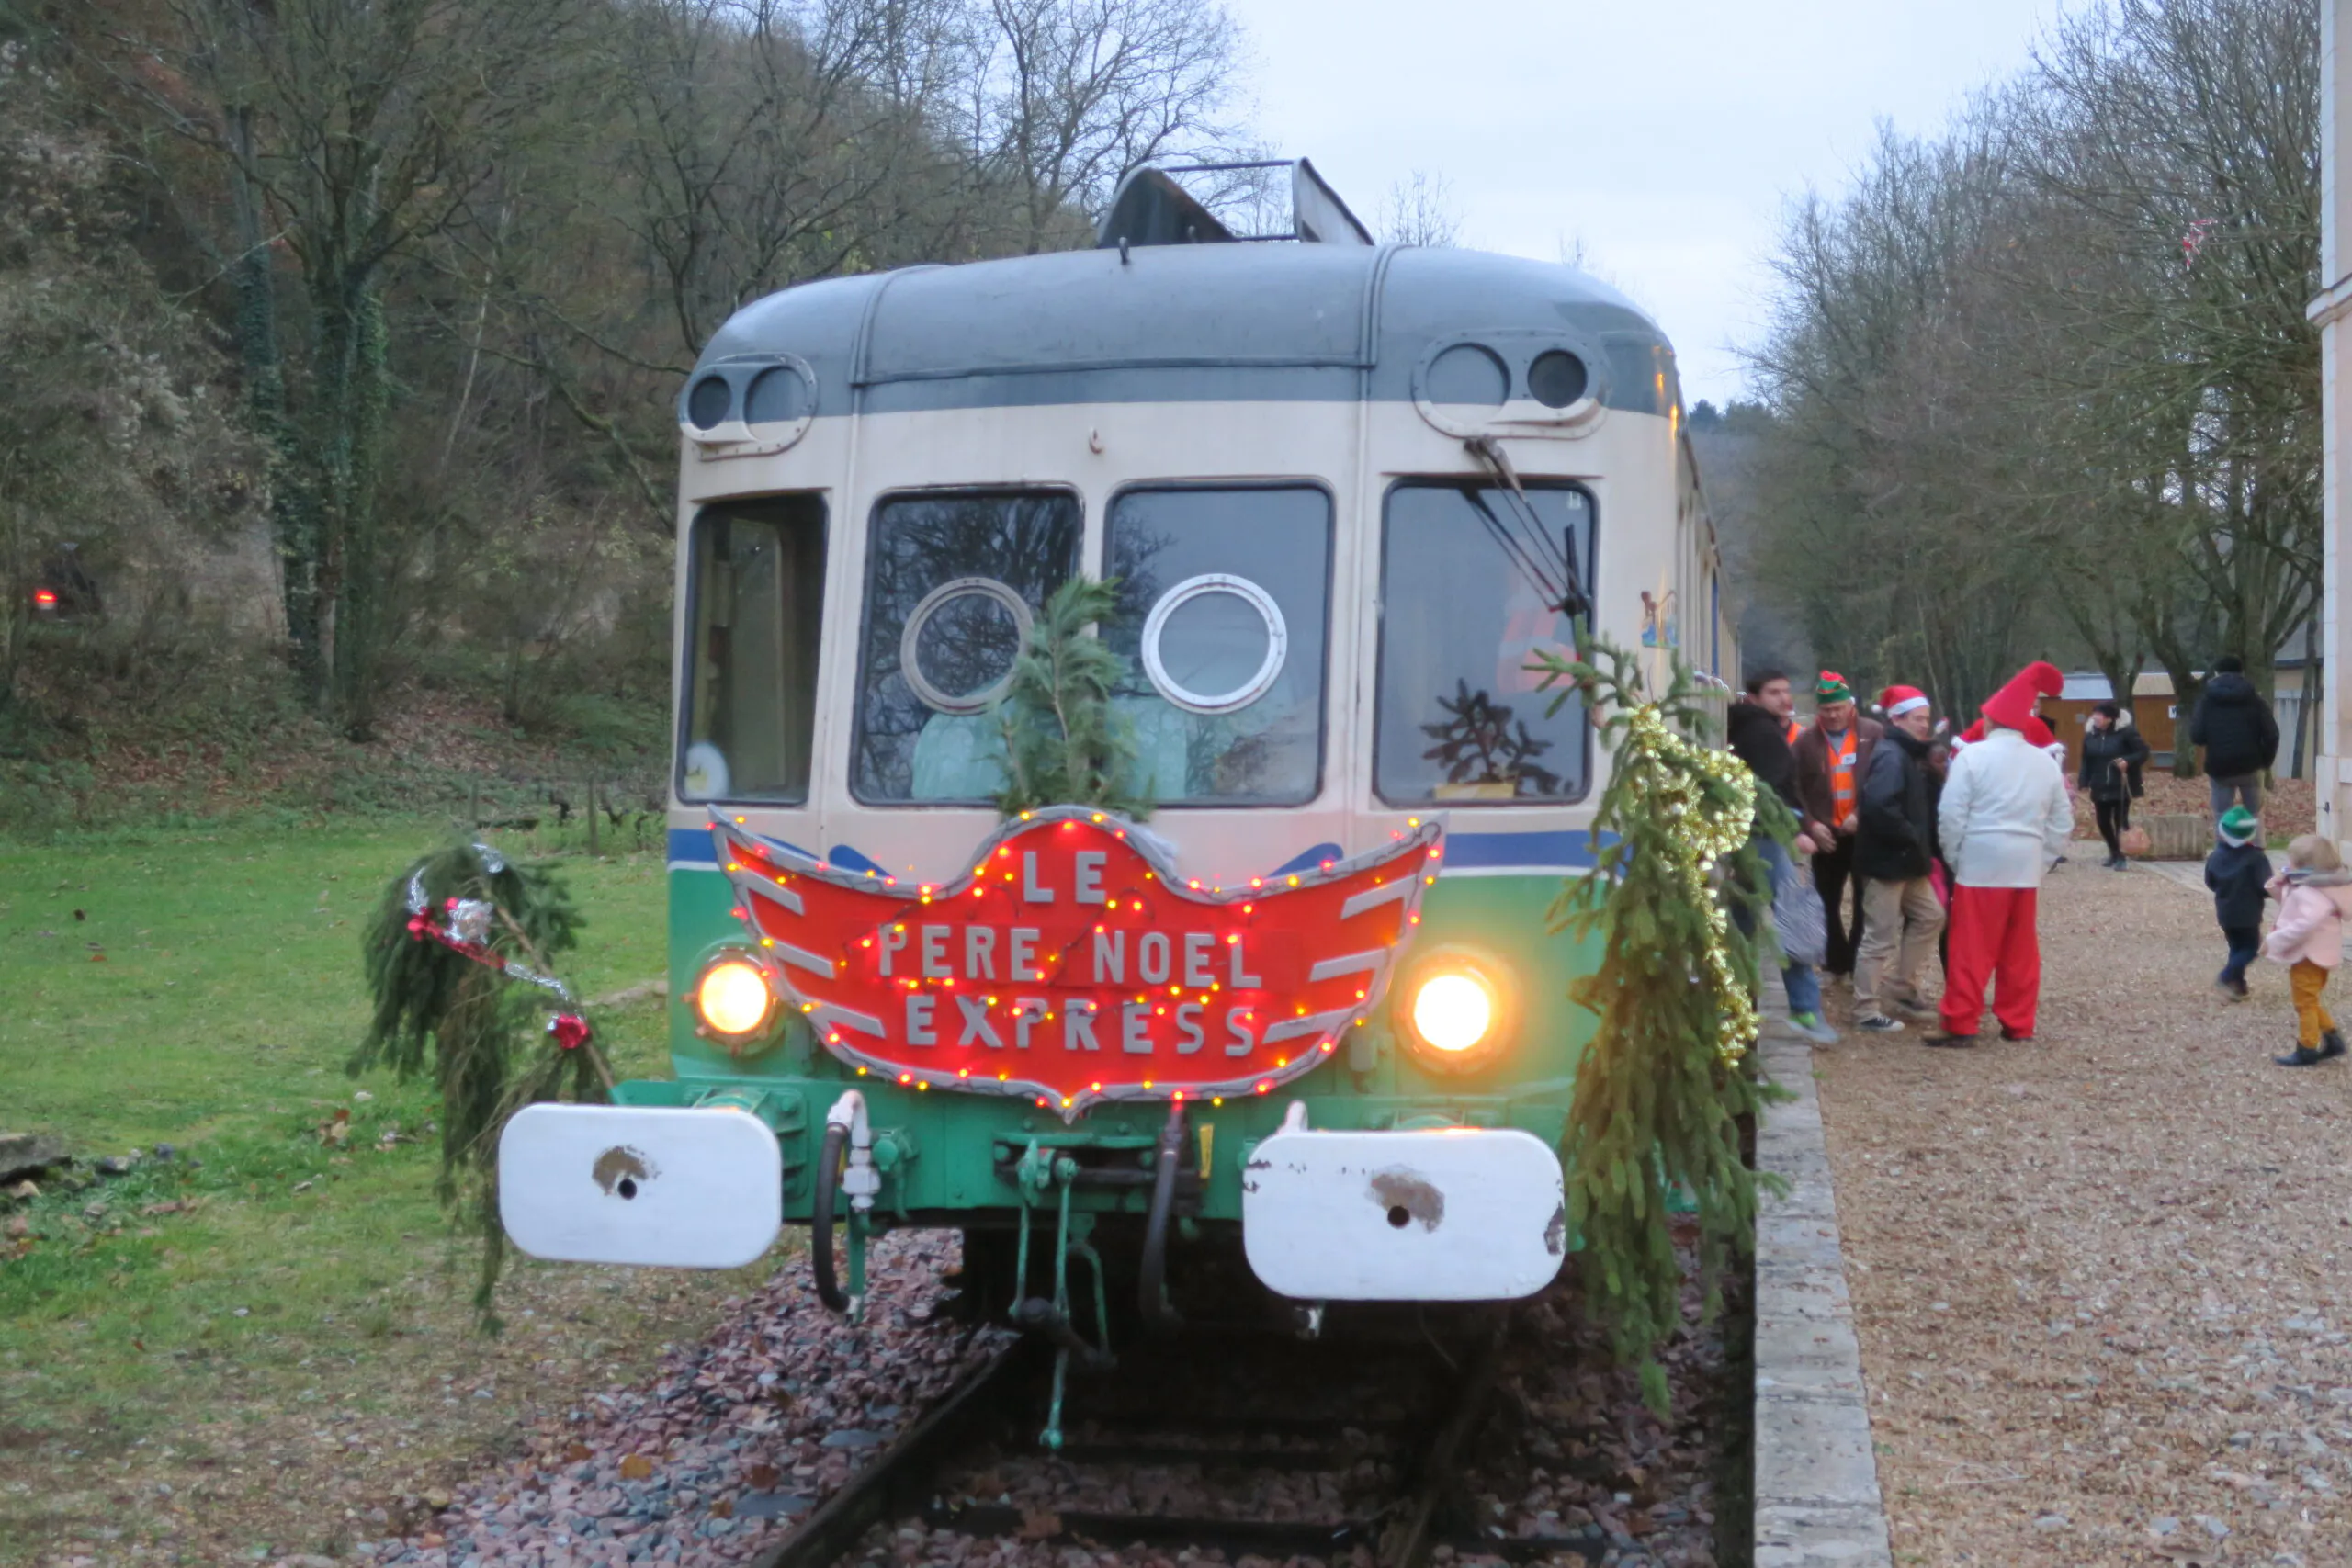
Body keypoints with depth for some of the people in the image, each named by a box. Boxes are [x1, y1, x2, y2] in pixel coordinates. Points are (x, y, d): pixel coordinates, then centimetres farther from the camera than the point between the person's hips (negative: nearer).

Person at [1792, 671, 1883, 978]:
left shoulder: (1874, 733, -3)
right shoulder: (1806, 741, 1)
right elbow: (1795, 789, 1)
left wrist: (1862, 815, -16)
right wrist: (1810, 824, -10)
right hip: (1826, 835, 2)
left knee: (1865, 902, 6)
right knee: (1828, 902, 9)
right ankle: (1837, 962, 21)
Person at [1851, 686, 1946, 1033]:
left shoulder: (1912, 756, 15)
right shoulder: (1890, 756, -17)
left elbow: (1921, 805, 20)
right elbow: (1879, 807, -31)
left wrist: (1923, 848, 6)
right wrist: (1910, 838, -20)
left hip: (1907, 861, 10)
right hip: (1886, 861, -10)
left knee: (1930, 917, 18)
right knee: (1881, 936, -4)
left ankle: (1902, 988, 28)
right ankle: (1867, 1012, 5)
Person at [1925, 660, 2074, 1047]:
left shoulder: (1973, 756, -8)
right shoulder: (2045, 761, 8)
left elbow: (1951, 815, -10)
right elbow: (2062, 822, 10)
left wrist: (1954, 858, 2)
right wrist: (2040, 859, 15)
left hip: (1981, 864, -5)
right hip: (2026, 867, 5)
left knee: (1972, 947, -1)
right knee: (2020, 950, 11)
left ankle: (1960, 1025, 0)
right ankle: (2018, 1024, 15)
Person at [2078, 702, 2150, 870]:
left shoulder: (2125, 732, -13)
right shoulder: (2090, 734, 1)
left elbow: (2143, 752, -10)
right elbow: (2086, 760, 7)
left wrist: (2128, 761, -26)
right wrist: (2085, 782, 1)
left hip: (2121, 787, -5)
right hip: (2100, 788, 5)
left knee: (2120, 822, -1)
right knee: (2103, 822, 11)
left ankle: (2120, 856, 10)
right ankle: (2114, 852, 33)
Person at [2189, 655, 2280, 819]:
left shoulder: (2207, 701, 3)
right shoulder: (2254, 699, 4)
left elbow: (2196, 736, -5)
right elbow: (2271, 734, -3)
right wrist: (2266, 762, 10)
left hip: (2219, 768, -1)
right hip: (2250, 766, 1)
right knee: (2254, 816, 13)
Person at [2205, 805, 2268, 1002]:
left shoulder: (2216, 855, -2)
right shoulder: (2256, 858, -17)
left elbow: (2210, 882, 8)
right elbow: (2266, 888, -18)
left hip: (2225, 912, 5)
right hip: (2248, 913, -5)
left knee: (2237, 947, 18)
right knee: (2251, 948, 7)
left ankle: (2237, 986, 14)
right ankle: (2226, 977, -12)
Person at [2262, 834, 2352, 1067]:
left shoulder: (2311, 893, -26)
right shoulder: (2315, 887, 9)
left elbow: (2305, 924, -38)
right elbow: (2294, 907, 21)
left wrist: (2274, 941, -32)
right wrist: (2280, 889, 3)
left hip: (2308, 955, -11)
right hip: (2317, 954, 11)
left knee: (2305, 1002, 1)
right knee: (2311, 1001, 22)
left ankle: (2307, 1050, 9)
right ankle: (2331, 1039, 24)